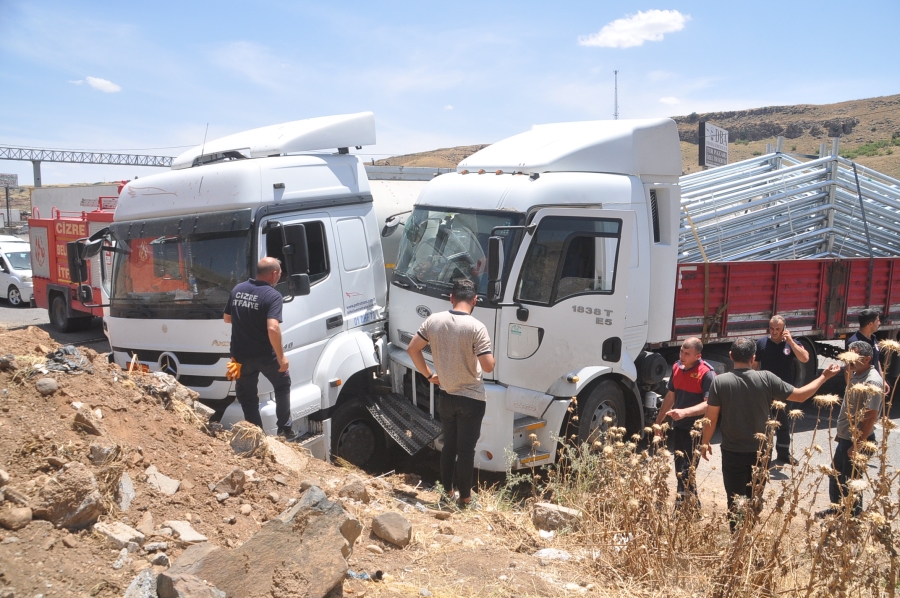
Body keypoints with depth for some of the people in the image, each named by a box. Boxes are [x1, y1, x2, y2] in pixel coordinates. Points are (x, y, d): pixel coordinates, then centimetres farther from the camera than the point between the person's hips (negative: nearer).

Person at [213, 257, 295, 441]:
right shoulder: (273, 296, -16)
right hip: (265, 355, -4)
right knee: (283, 386, 21)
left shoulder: (237, 290, 4)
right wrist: (281, 356, -20)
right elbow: (273, 328, -28)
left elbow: (227, 318, 15)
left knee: (247, 398, 15)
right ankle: (285, 430, 20)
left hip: (240, 356, 4)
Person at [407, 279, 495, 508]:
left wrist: (429, 375, 11)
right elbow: (488, 366, -23)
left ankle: (447, 490, 31)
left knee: (449, 445, 20)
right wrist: (487, 352, 0)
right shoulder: (476, 327, -19)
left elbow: (412, 349, 1)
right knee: (466, 449, 7)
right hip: (471, 398, -4)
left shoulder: (433, 321, -5)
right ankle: (464, 496, 18)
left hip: (446, 396, 4)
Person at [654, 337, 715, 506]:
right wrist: (658, 421, 16)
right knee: (679, 471, 15)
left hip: (695, 430, -8)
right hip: (677, 427, 8)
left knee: (686, 473, -6)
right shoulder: (677, 368, 5)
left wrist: (685, 412, -34)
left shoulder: (706, 373, -17)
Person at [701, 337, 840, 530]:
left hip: (732, 453, -2)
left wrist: (705, 442, 7)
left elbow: (712, 417, -8)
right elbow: (800, 395, -1)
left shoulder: (720, 382, -12)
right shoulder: (766, 379, -10)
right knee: (754, 500, 19)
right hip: (759, 452, 2)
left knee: (735, 500, 10)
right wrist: (824, 376, 13)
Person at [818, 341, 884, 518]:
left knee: (851, 480, 4)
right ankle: (837, 508, 36)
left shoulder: (872, 382, -22)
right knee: (836, 474, 20)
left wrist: (857, 444, -22)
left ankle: (853, 515, 20)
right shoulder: (856, 375, 7)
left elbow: (871, 417, -23)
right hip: (844, 437, 9)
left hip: (855, 440, -9)